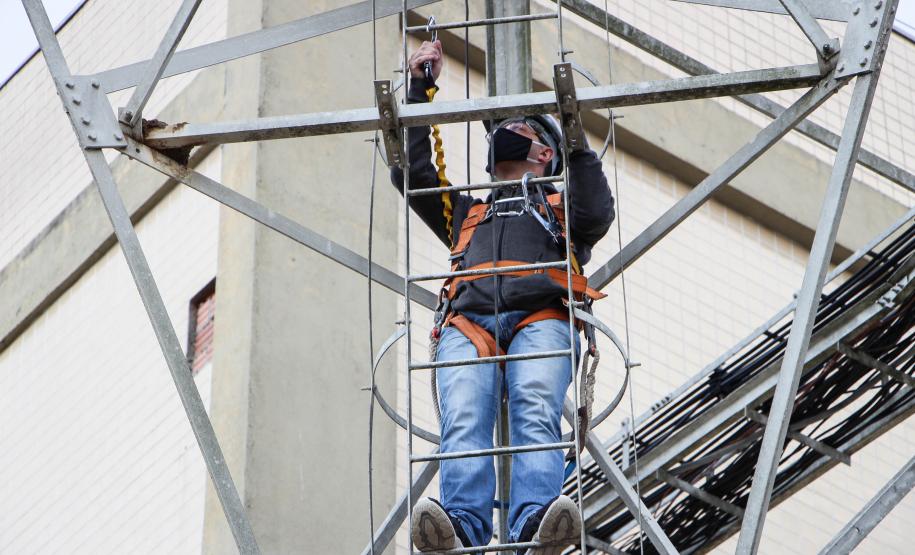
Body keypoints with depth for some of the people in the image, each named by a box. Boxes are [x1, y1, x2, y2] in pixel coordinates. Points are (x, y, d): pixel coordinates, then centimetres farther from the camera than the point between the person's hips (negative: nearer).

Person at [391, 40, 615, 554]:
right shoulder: (466, 212, 44)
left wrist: (576, 140, 9)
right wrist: (420, 89, 37)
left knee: (536, 413, -32)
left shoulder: (558, 205, 35)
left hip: (540, 319, -2)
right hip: (467, 323, 2)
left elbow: (596, 217, 12)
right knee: (465, 420, -29)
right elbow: (411, 171, 38)